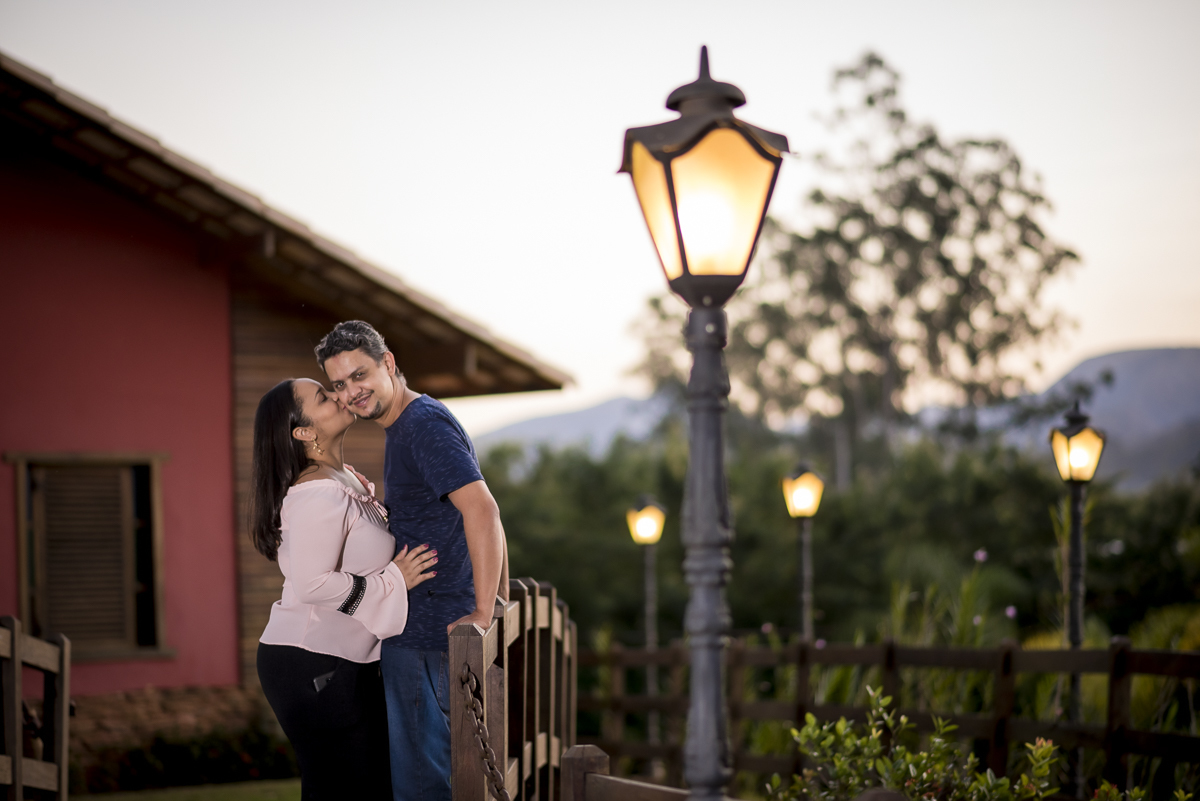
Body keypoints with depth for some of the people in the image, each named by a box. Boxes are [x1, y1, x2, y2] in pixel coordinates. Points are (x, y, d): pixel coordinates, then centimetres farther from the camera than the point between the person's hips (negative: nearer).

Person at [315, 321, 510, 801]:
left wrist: (483, 613, -27)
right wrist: (500, 599, 21)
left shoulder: (424, 424, -14)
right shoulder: (405, 428, 19)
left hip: (423, 636, -11)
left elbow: (482, 510, -26)